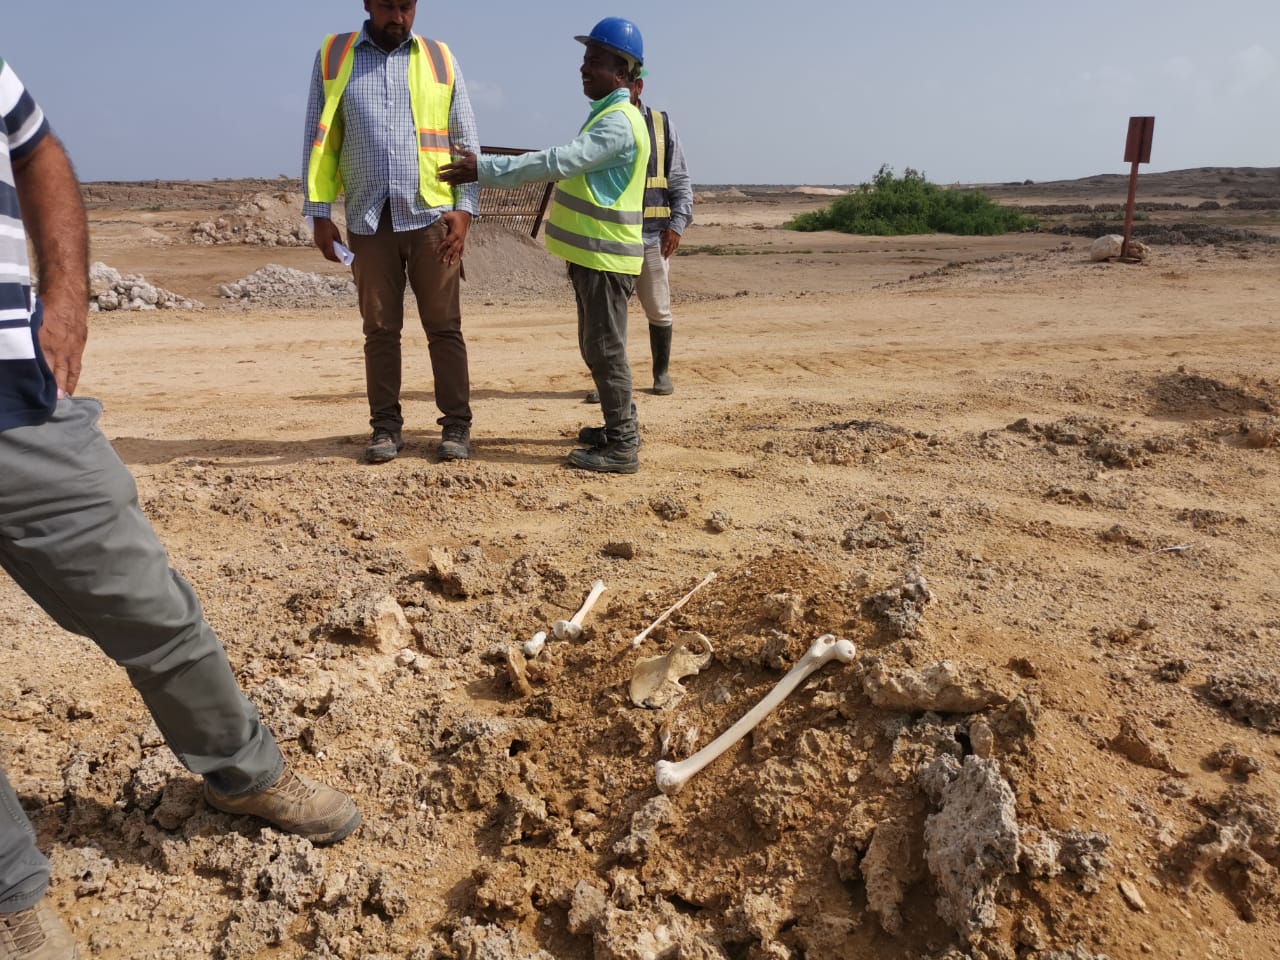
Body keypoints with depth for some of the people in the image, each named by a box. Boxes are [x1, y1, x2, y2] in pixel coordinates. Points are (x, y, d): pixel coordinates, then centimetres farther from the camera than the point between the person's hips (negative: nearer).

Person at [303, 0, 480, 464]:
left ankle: (457, 424, 8)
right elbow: (319, 139, 6)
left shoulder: (440, 58, 6)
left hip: (431, 216, -1)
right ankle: (386, 426, 13)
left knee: (444, 326, 1)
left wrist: (464, 207, -6)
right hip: (369, 220, 1)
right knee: (380, 329, 6)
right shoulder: (333, 56, 7)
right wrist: (320, 213, -1)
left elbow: (466, 141, 5)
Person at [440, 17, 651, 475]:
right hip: (592, 252, 10)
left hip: (605, 256, -10)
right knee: (596, 347, 16)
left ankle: (622, 447, 0)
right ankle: (619, 428, 26)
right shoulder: (605, 115, 17)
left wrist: (484, 170, -23)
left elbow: (557, 162, -25)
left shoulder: (619, 122, -17)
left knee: (606, 349, -6)